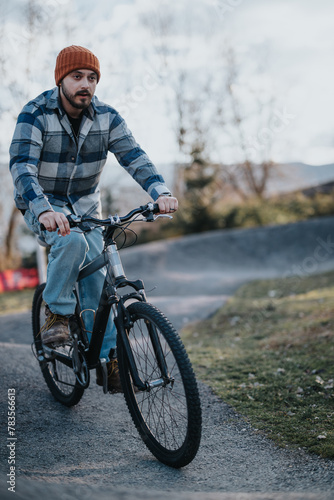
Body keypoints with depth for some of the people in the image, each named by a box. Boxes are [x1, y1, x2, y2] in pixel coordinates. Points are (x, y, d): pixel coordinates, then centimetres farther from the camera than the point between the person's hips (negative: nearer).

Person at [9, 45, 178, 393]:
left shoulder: (106, 117, -7)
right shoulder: (36, 114, -18)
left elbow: (133, 157, -17)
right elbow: (21, 167, -29)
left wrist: (160, 192, -37)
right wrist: (44, 210, -48)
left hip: (85, 205, 3)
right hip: (42, 204, -3)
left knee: (97, 277, -7)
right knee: (70, 240, -35)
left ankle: (108, 358, 3)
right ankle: (56, 313, -12)